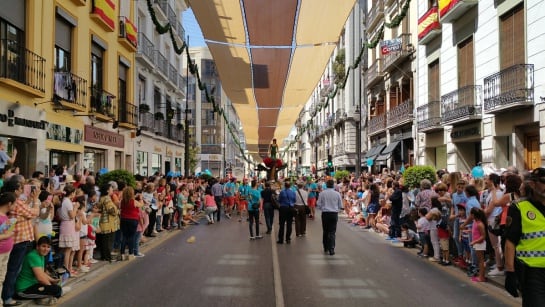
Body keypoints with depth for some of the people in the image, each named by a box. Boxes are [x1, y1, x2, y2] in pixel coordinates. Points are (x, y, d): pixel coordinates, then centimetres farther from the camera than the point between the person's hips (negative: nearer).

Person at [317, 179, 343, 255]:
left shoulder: (322, 193, -4)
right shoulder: (337, 194, -2)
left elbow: (319, 205, -2)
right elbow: (340, 206, 3)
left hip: (325, 214, 1)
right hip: (334, 214, -1)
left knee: (325, 231, 14)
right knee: (332, 232, 2)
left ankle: (326, 248, 24)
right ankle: (331, 249, -6)